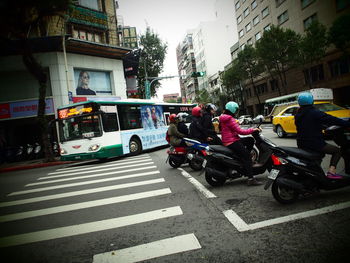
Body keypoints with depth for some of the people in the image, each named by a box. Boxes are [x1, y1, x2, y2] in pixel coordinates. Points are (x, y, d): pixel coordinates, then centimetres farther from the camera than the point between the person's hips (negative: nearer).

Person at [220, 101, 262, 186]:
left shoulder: (223, 118, 13)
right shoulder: (229, 119, -17)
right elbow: (240, 131, -19)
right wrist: (252, 130, -12)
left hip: (227, 141, 10)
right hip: (232, 142, -10)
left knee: (250, 140, 16)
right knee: (247, 157, -10)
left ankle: (245, 157, 12)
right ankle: (251, 179, -15)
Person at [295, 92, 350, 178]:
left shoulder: (298, 115, 9)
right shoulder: (315, 113, -14)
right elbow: (332, 120, -16)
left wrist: (322, 126, 28)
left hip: (301, 145, 8)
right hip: (315, 143, -7)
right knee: (337, 150, 7)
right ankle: (331, 171, -7)